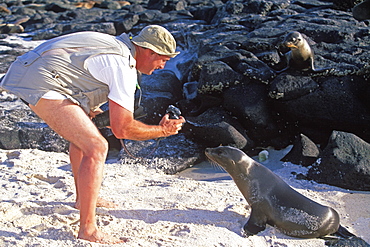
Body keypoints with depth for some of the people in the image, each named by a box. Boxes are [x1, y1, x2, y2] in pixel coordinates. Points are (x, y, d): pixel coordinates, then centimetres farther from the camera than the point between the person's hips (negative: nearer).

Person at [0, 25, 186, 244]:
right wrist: (161, 131, 0)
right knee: (96, 147, -16)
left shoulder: (113, 45, 17)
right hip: (42, 85, -11)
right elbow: (122, 128, -13)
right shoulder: (123, 66, -12)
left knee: (83, 134, 27)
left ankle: (84, 198, 40)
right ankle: (88, 230, -14)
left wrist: (88, 112, 19)